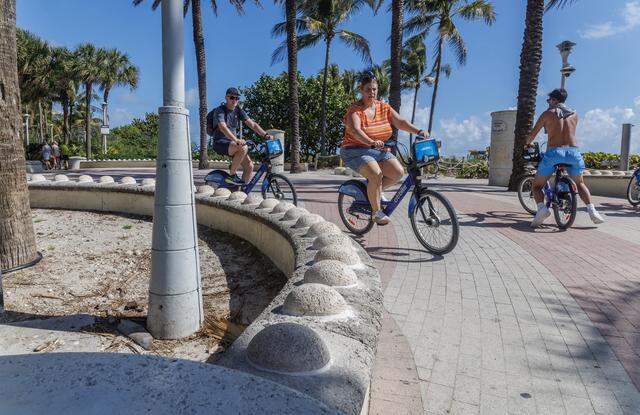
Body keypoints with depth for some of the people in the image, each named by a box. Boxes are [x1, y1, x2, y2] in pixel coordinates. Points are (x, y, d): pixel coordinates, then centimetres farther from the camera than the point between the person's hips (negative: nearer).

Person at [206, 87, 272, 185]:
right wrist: (236, 140, -44)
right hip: (220, 143, -6)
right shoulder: (219, 111, -11)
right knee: (243, 148, -34)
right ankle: (232, 176, -19)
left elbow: (252, 124, 3)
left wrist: (265, 135, -12)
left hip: (233, 142, 7)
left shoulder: (238, 111, 9)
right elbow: (223, 127, -29)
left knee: (249, 166, -9)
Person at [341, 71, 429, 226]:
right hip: (356, 152, -6)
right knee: (376, 173, -31)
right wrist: (372, 142, -47)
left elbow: (400, 122, 1)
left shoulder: (384, 107, 7)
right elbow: (355, 130, -29)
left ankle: (375, 191, 11)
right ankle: (376, 212, -14)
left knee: (398, 172, -16)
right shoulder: (355, 110, -11)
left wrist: (418, 131, -15)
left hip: (379, 151, 6)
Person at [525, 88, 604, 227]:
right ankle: (592, 210, 13)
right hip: (573, 152, 4)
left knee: (537, 185, 8)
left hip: (554, 152, -4)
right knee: (580, 183, 27)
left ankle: (542, 208, -19)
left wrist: (527, 145, 30)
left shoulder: (547, 113, 8)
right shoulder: (574, 114, 18)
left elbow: (533, 134, 9)